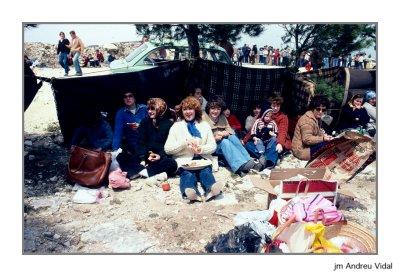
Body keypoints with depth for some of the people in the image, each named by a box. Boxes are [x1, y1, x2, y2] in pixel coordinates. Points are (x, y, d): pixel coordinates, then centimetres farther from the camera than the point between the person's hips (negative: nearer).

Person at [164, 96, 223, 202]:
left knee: (206, 171, -31)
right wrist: (185, 142, -11)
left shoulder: (204, 125, 17)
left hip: (202, 159, 2)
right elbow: (167, 148, 3)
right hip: (184, 160, -1)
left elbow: (213, 145, 12)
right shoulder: (176, 126, 12)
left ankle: (211, 189, -58)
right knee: (187, 173, -33)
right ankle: (191, 190, -61)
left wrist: (202, 149, -10)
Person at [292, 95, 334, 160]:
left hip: (308, 146, 10)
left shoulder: (317, 118, 11)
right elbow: (307, 139, -27)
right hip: (302, 150, -10)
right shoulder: (307, 120, -21)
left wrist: (324, 135, -4)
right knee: (328, 144, -21)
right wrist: (322, 138, -28)